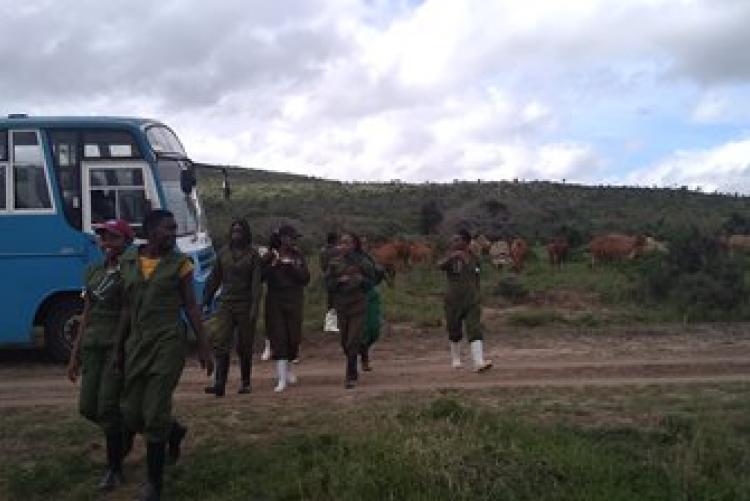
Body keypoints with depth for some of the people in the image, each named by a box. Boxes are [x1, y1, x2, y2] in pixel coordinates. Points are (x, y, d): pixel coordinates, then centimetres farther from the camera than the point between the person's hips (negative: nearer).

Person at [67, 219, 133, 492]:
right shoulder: (93, 271, 13)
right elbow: (86, 315, 16)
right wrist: (75, 354, 15)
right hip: (93, 344, 6)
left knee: (107, 407, -7)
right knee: (87, 408, 6)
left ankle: (114, 469, 10)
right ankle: (123, 431, 35)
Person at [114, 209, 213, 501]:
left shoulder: (179, 263, -3)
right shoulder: (128, 261, 6)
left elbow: (191, 307, -2)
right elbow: (127, 308, 11)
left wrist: (203, 348, -4)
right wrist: (119, 348, 13)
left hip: (168, 342, -4)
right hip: (137, 343, 4)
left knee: (155, 415, -4)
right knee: (131, 415, 8)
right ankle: (174, 431, 39)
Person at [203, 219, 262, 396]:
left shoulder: (253, 255, -2)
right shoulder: (223, 252, 8)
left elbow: (256, 283, -8)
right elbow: (214, 278, 15)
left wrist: (254, 308, -17)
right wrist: (206, 300, 14)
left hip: (245, 305, -3)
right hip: (226, 304, 3)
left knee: (244, 347, 5)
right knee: (220, 343, -9)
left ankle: (245, 383, 17)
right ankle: (219, 383, -12)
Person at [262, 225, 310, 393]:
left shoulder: (298, 256, 7)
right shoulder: (270, 257, 0)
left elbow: (306, 279, 0)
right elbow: (261, 277, -8)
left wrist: (292, 265, -11)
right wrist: (273, 264, -19)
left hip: (294, 302, 2)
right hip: (275, 301, -2)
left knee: (293, 338, 6)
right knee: (278, 338, -7)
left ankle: (287, 367, 34)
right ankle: (282, 379, -2)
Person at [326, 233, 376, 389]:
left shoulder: (363, 262, -3)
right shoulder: (334, 262, 3)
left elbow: (370, 283, 3)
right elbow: (328, 284, 1)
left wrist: (361, 279, -16)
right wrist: (340, 280, -16)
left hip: (358, 306, -3)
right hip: (341, 306, 3)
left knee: (353, 342, -8)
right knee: (345, 342, 11)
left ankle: (350, 377, 1)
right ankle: (352, 372, 35)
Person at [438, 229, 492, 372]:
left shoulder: (474, 258, 5)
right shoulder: (450, 259, -5)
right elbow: (440, 265, -29)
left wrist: (477, 295, 22)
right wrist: (451, 256, -44)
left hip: (472, 302, 2)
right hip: (454, 302, -1)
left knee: (475, 331, -11)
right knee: (455, 333, 12)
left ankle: (479, 363, -18)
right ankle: (456, 359, 32)